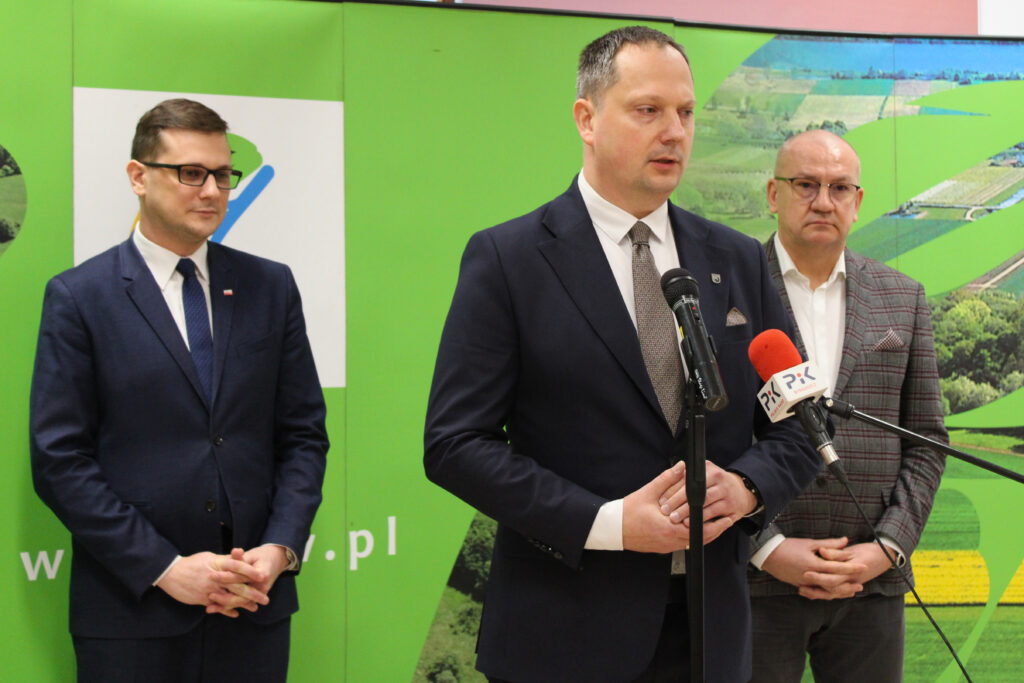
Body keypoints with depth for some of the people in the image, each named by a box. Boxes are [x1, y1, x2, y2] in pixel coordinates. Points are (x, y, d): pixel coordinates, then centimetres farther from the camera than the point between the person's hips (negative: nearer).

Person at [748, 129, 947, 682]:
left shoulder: (902, 298, 11)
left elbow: (925, 441, 10)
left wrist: (887, 549, -4)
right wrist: (769, 549, -12)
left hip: (871, 583, 3)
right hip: (754, 578, -3)